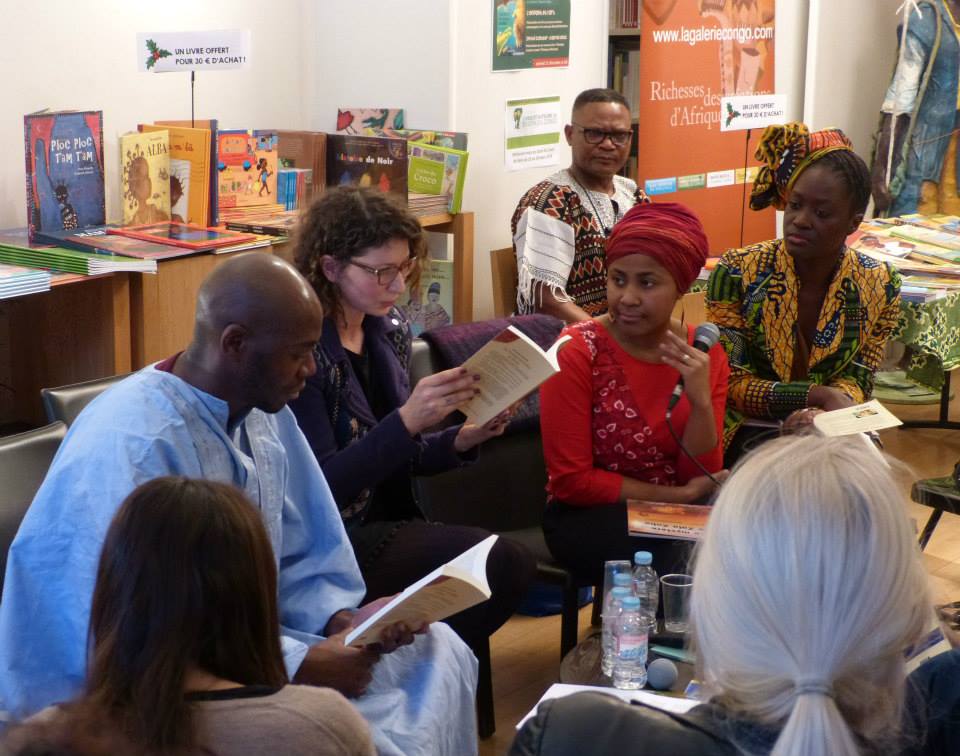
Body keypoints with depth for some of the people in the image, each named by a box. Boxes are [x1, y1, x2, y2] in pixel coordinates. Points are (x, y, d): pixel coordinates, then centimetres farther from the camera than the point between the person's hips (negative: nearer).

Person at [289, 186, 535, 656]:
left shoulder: (388, 329, 5)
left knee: (512, 564, -14)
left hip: (387, 520, 8)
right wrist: (407, 420, -30)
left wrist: (462, 441, -4)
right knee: (499, 566, -20)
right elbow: (320, 487, -21)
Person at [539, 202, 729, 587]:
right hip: (588, 516, -4)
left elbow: (699, 477, -4)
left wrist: (701, 400, -21)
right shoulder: (576, 352, -13)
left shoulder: (704, 354, -1)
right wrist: (677, 495, -15)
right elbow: (571, 481, -13)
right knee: (682, 560, -32)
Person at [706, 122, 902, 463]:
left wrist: (821, 412, -24)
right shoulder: (737, 273, -12)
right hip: (750, 426, -3)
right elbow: (731, 382, -10)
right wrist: (816, 395, -23)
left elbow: (856, 381, 0)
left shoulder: (879, 286, -4)